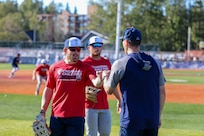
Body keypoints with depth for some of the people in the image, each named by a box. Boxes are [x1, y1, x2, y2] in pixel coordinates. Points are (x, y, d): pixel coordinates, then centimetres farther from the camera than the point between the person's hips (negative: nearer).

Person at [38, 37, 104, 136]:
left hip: (76, 117, -2)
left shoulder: (85, 68, 0)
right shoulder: (55, 67, 5)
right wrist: (43, 111, 3)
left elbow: (96, 83, -17)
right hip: (56, 116, 2)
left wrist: (100, 78, -42)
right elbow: (48, 90, 9)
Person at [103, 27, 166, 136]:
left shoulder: (120, 64, -6)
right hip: (152, 120, 5)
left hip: (132, 121, -5)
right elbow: (162, 92, 10)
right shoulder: (154, 63, 8)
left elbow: (109, 90, 6)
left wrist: (105, 76, 28)